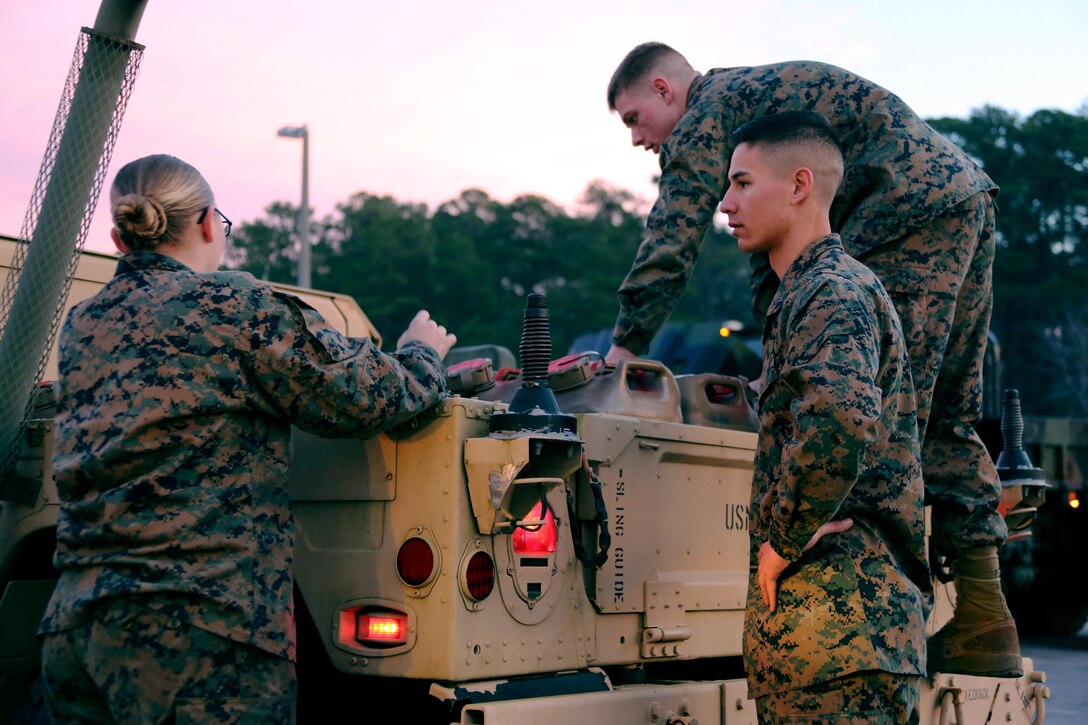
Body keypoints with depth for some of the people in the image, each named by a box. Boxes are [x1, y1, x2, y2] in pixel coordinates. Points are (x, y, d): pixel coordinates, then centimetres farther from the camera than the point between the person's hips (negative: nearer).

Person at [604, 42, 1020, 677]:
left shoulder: (708, 112, 1)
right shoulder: (754, 94, 30)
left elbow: (670, 246, -9)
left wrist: (622, 353, -6)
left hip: (911, 208, -10)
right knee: (946, 419, 11)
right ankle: (982, 629, 13)